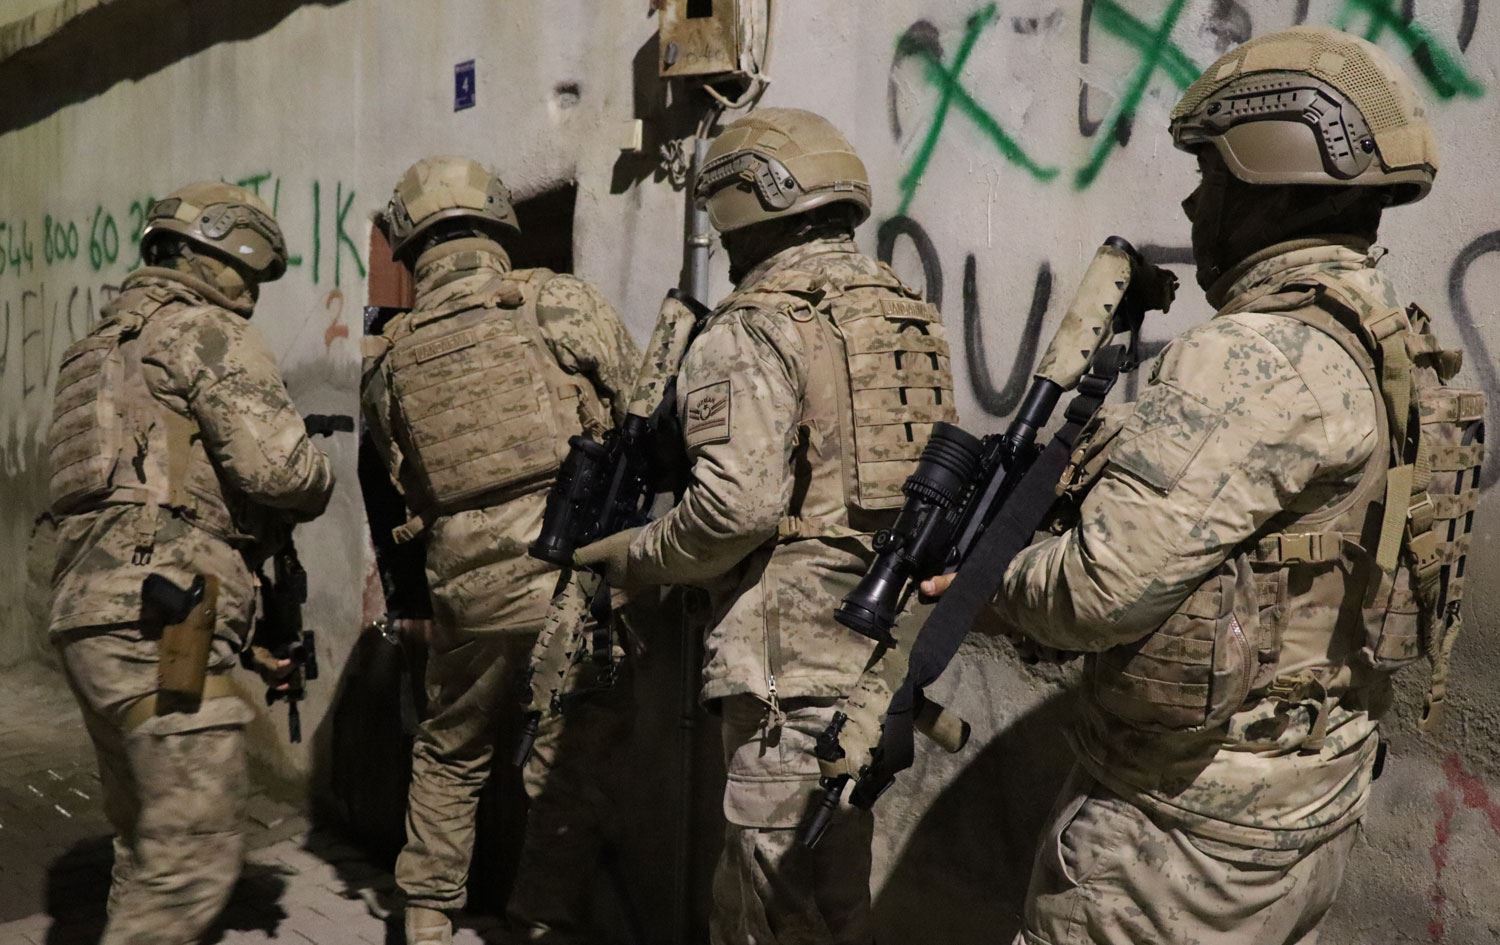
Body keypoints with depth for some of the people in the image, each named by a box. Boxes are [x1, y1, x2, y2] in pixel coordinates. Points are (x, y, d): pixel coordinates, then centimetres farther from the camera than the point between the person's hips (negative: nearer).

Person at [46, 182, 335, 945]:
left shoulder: (105, 343, 25)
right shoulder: (206, 332, -3)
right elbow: (276, 466, -15)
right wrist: (316, 483, 7)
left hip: (90, 615, 10)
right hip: (159, 619, -10)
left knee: (146, 845, 18)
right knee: (194, 859, -9)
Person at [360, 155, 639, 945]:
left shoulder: (390, 355, 9)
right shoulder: (560, 303, -2)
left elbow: (397, 480, 13)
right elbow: (645, 416, -1)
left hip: (467, 586, 3)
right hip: (576, 574, -3)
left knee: (449, 756, 23)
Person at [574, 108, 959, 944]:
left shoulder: (756, 330, -11)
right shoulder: (910, 316, 13)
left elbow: (739, 503, -20)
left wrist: (635, 560, -5)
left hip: (795, 649, -8)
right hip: (884, 640, 8)